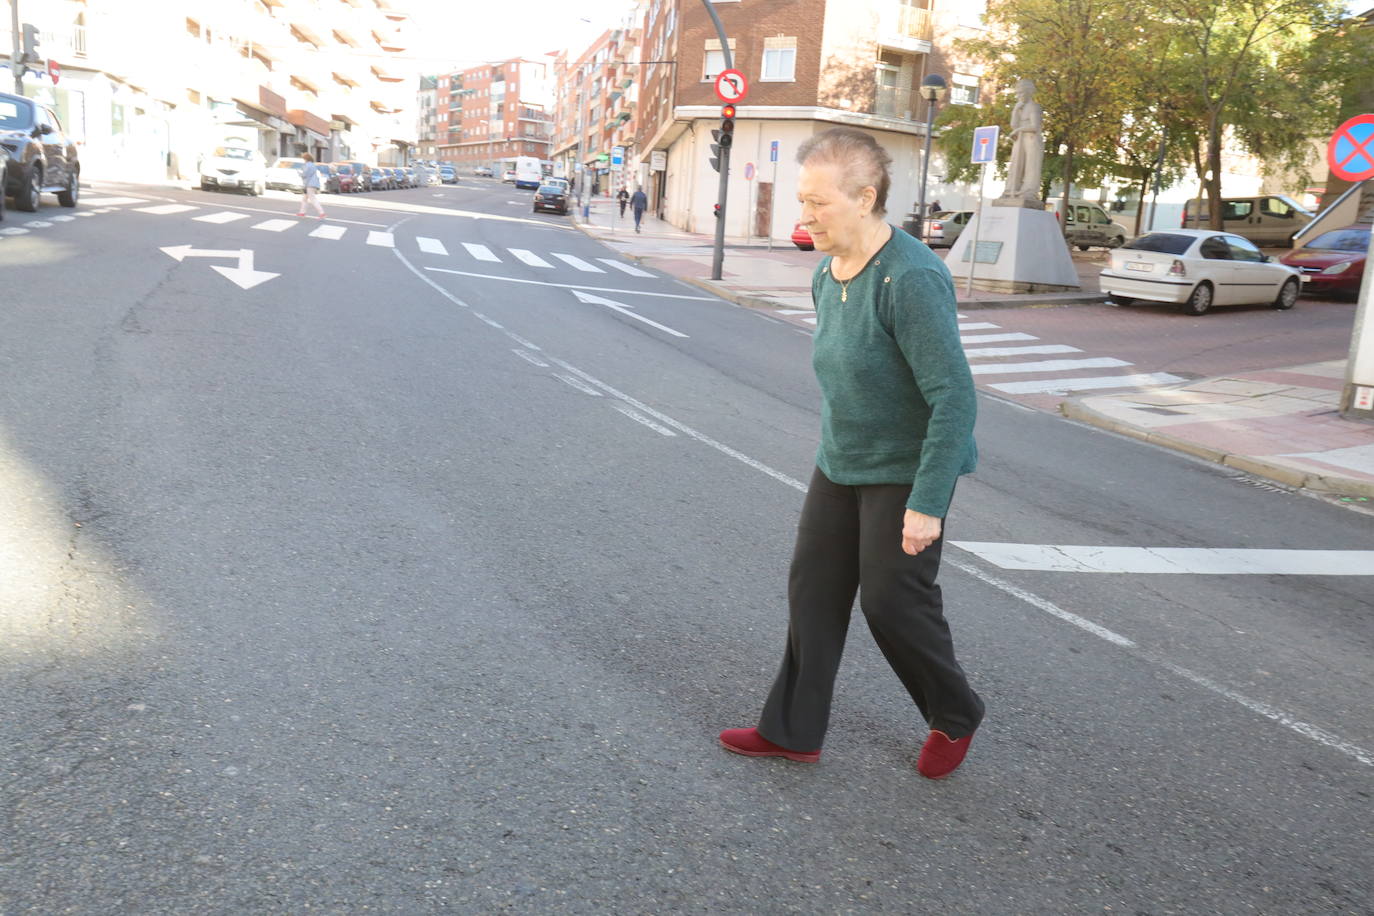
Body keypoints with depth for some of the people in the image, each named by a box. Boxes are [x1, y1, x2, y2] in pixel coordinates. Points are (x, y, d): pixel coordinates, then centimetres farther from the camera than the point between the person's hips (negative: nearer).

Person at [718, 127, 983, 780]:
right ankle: (792, 731, 22)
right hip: (841, 462, 8)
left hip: (907, 470, -8)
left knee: (892, 600, 0)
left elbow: (954, 398, -26)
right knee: (813, 589, 9)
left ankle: (955, 718, 27)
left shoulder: (911, 279, -25)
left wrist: (927, 503, -26)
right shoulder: (827, 274, 3)